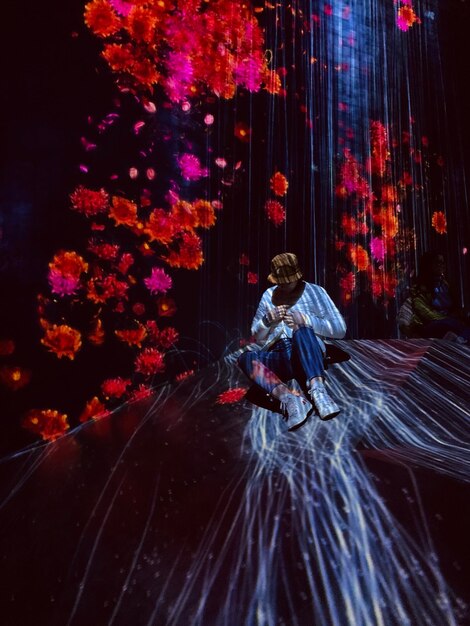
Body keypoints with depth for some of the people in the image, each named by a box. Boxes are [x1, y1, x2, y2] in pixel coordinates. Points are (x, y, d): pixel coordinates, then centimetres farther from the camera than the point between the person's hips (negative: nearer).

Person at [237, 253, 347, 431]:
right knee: (245, 358, -28)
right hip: (279, 358, 3)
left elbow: (340, 329, -1)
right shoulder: (269, 295, 16)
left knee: (302, 331, -35)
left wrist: (305, 319, -13)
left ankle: (318, 391, -50)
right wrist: (267, 320, -6)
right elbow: (257, 338, 16)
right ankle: (290, 399, -47)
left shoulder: (314, 292, 7)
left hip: (308, 356, -2)